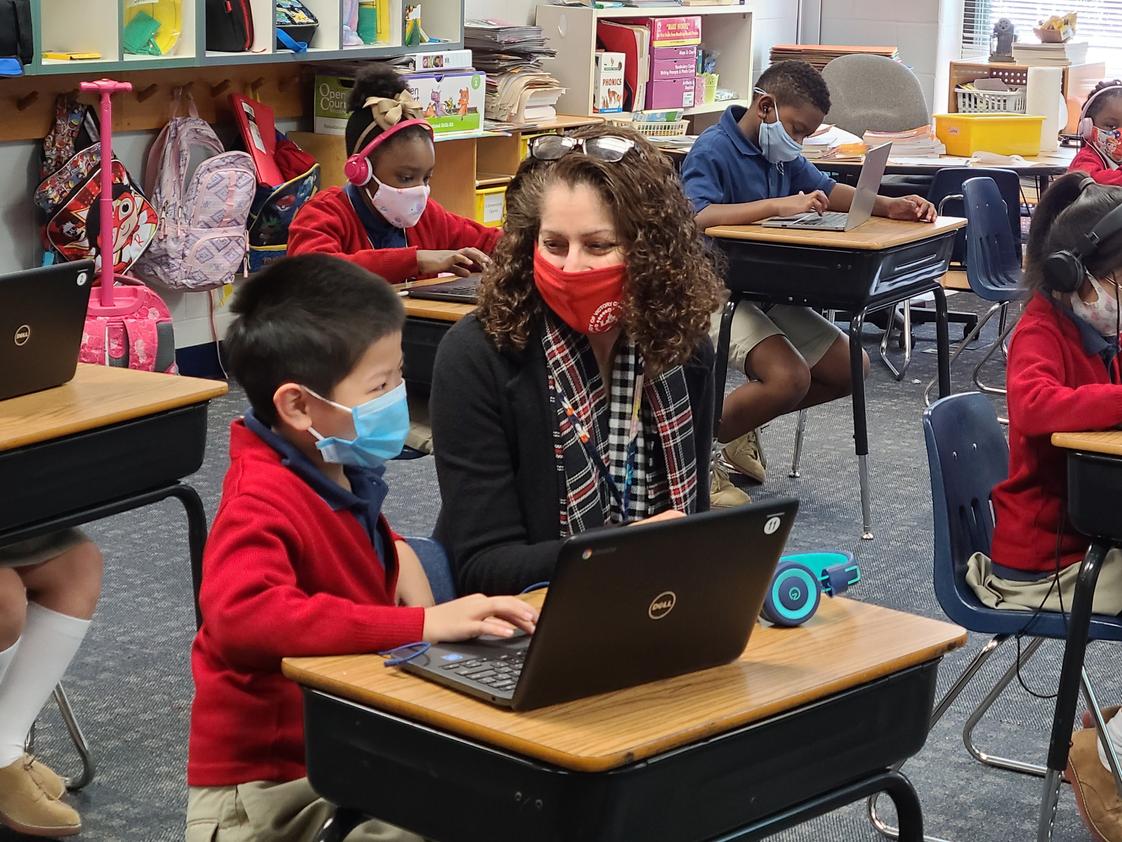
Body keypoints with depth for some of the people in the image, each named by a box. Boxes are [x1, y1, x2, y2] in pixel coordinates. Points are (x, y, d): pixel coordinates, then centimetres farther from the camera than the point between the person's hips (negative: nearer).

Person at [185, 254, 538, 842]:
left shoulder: (339, 473, 7)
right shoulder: (261, 503, -22)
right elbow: (244, 615, -41)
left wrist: (398, 556, 8)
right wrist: (421, 625, -39)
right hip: (266, 786, -9)